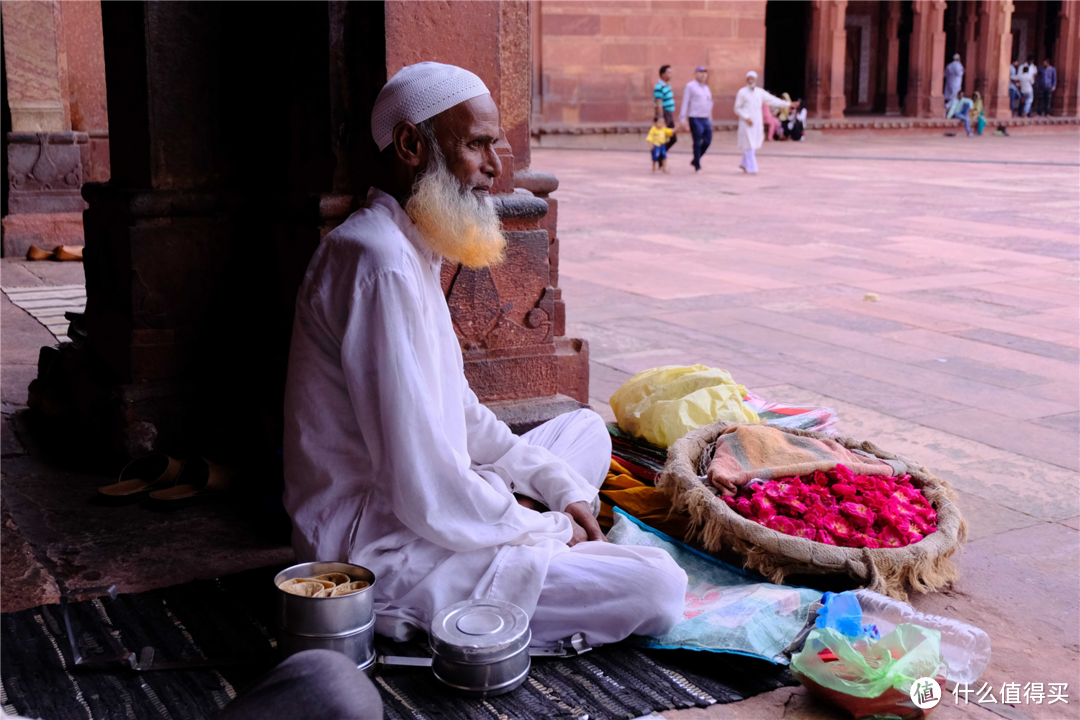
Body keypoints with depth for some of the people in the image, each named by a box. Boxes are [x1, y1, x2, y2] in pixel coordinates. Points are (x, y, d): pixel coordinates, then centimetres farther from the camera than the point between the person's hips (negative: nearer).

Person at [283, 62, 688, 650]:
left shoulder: (410, 249, 11)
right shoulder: (381, 264, -23)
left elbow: (459, 412, 17)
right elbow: (425, 495, -27)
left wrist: (562, 488, 5)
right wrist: (549, 530, -12)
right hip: (384, 550, -10)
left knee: (585, 429, 24)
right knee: (658, 589, -18)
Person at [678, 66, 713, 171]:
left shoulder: (706, 88, 18)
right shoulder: (690, 86, -2)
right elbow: (685, 103, -6)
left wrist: (710, 120, 20)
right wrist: (683, 119, -11)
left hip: (706, 119, 7)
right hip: (695, 119, -7)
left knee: (708, 141, 1)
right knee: (697, 142, -5)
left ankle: (695, 160, 17)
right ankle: (697, 165, 4)